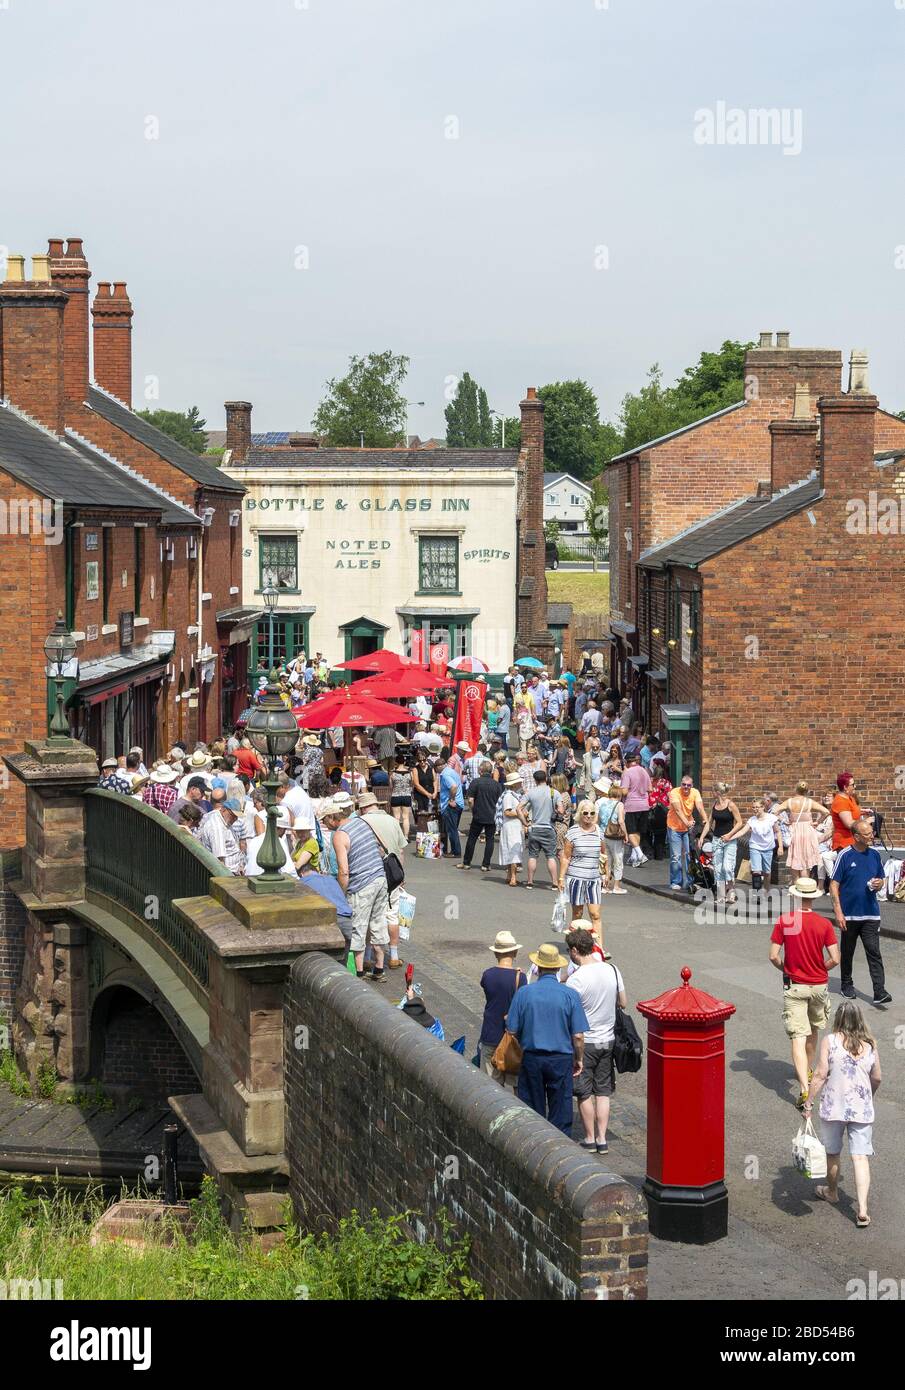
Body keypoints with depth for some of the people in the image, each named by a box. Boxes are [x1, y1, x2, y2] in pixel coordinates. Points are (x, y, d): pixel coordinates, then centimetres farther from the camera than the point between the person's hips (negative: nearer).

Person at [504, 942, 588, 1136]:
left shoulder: (523, 994, -7)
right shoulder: (570, 995, -9)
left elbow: (512, 1031, -3)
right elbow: (578, 1036, -8)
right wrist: (579, 1059, 7)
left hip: (531, 1057, 1)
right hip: (561, 1059, -1)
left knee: (533, 1113, 12)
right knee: (560, 1113, 8)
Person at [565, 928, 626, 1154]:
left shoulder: (576, 979, -20)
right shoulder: (612, 970, -3)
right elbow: (624, 1004, 8)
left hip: (584, 1042, -5)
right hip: (608, 1040, 5)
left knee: (584, 1093, 8)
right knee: (603, 1092, 13)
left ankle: (590, 1138, 16)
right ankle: (602, 1139, 13)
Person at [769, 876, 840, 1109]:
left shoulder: (783, 921, -10)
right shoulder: (824, 924, -8)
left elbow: (773, 956, -11)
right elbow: (835, 959, -10)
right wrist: (820, 968, 10)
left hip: (794, 986, -2)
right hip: (819, 985, 2)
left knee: (798, 1037, -6)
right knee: (813, 1030, 25)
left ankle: (804, 1088, -19)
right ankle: (808, 1071, 43)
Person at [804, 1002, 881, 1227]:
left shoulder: (830, 1041, -9)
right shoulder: (870, 1045, 0)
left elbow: (821, 1074, -12)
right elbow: (877, 1078, 9)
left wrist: (809, 1102, -3)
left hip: (834, 1108, -1)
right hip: (862, 1110, 2)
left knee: (832, 1152, 19)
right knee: (860, 1157, 1)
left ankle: (832, 1192, 40)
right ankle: (862, 1209, -7)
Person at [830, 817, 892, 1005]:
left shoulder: (874, 855, 4)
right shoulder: (845, 856, -9)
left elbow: (882, 879, 18)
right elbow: (834, 885, -8)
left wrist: (879, 883, -8)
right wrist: (838, 912, -13)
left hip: (871, 914, 2)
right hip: (849, 915, -2)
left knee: (874, 952, -7)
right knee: (847, 952, 13)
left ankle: (879, 992, -12)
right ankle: (847, 985, 31)